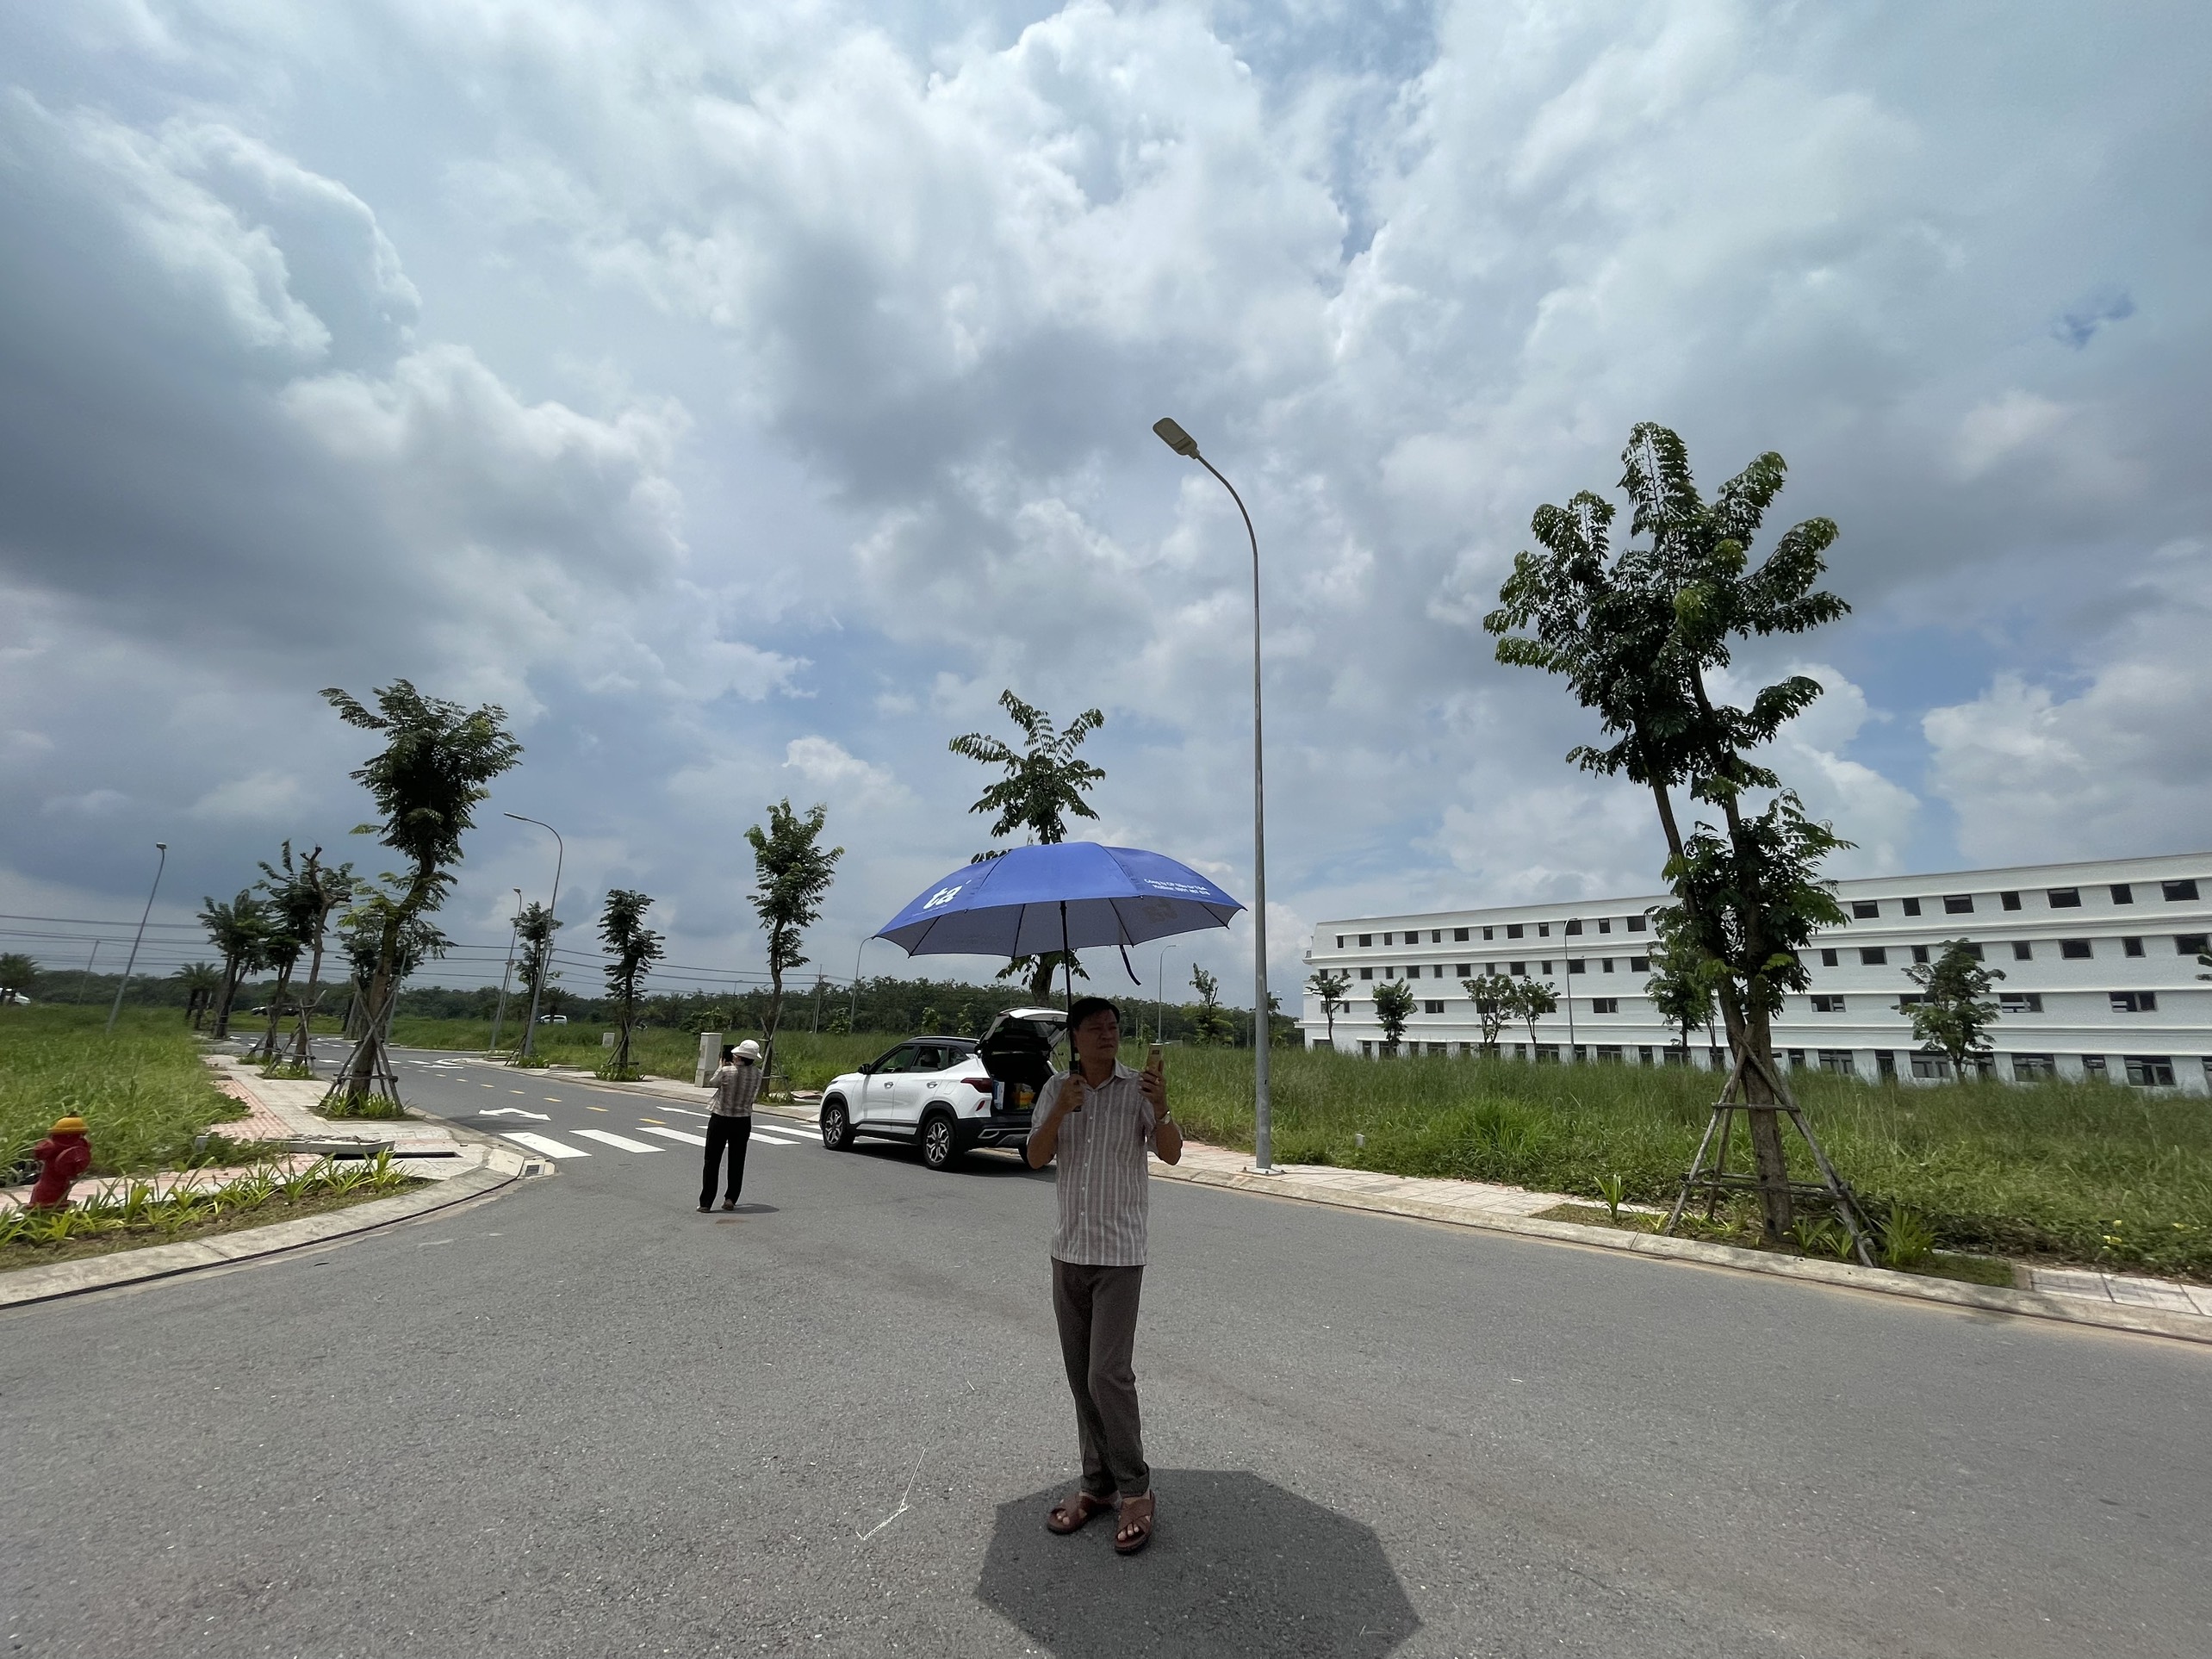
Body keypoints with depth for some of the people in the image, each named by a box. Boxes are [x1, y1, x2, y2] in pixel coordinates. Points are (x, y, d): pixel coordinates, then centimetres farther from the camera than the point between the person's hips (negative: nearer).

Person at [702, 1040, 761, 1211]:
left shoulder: (727, 1072, -18)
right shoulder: (757, 1074, -8)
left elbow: (714, 1082, 1)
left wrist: (723, 1066, 17)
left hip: (720, 1120, -2)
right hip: (743, 1121, 3)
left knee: (712, 1161, 7)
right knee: (737, 1161, 13)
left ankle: (706, 1202, 8)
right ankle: (730, 1199, 14)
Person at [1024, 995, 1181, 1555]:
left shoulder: (1138, 1088, -9)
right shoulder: (1057, 1089, 0)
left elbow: (1171, 1154, -18)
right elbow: (1035, 1158, -8)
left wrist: (1161, 1111, -38)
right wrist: (1061, 1110, -25)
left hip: (1120, 1254, -4)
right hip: (1069, 1251, 4)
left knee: (1109, 1374, -6)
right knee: (1080, 1377, 13)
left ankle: (1135, 1491, 13)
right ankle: (1097, 1484, 28)